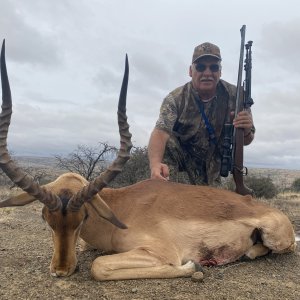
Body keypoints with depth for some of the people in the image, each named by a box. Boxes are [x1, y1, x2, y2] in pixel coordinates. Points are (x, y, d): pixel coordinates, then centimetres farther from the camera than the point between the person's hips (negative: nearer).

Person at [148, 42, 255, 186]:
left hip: (213, 161, 3)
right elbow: (160, 132, -39)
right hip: (181, 151, -2)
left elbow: (246, 141, -10)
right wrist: (155, 164, -60)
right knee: (164, 143, -30)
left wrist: (246, 132, -36)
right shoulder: (175, 98, -24)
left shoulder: (234, 96, -17)